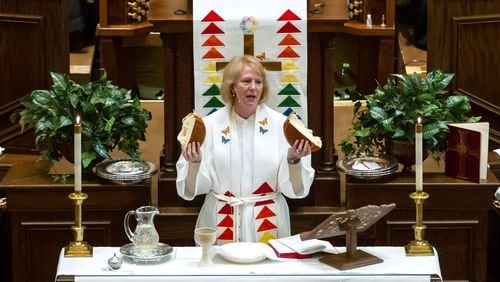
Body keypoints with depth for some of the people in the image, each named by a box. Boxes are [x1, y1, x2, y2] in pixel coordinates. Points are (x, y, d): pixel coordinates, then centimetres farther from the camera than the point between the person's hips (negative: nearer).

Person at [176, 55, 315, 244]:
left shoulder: (279, 124, -2)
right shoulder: (210, 125, -3)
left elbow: (294, 188, -4)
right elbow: (192, 189, -4)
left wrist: (293, 160, -21)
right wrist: (195, 163, -22)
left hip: (267, 223, 0)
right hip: (221, 224, 0)